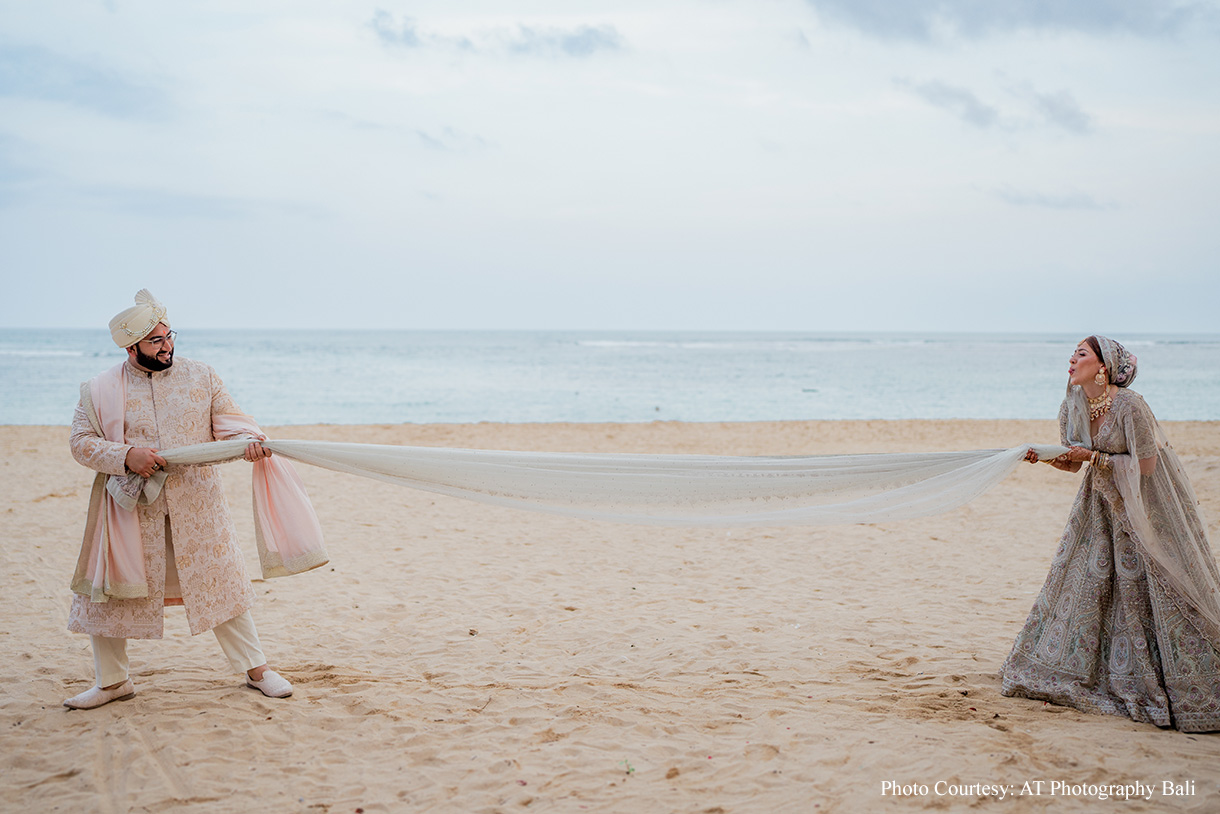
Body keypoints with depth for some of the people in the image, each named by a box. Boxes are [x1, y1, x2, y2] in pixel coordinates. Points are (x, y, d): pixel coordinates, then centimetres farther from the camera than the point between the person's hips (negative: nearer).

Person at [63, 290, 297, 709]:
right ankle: (112, 681, 22)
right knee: (109, 590, 3)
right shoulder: (101, 390, 0)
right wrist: (125, 455, -17)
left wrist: (250, 441, -19)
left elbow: (229, 419, 4)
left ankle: (256, 668, 17)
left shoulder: (201, 377, 4)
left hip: (195, 506, 0)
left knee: (221, 584, 4)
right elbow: (81, 442, 0)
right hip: (132, 508, 0)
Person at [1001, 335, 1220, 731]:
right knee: (1086, 576, 5)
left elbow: (1145, 465, -21)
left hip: (1148, 501, -7)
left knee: (1149, 582, -7)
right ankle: (1071, 671, 15)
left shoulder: (1130, 406, -24)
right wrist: (1044, 457, -12)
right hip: (1105, 500, 7)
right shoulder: (1074, 407, -2)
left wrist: (1094, 457, -24)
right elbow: (1073, 463, 6)